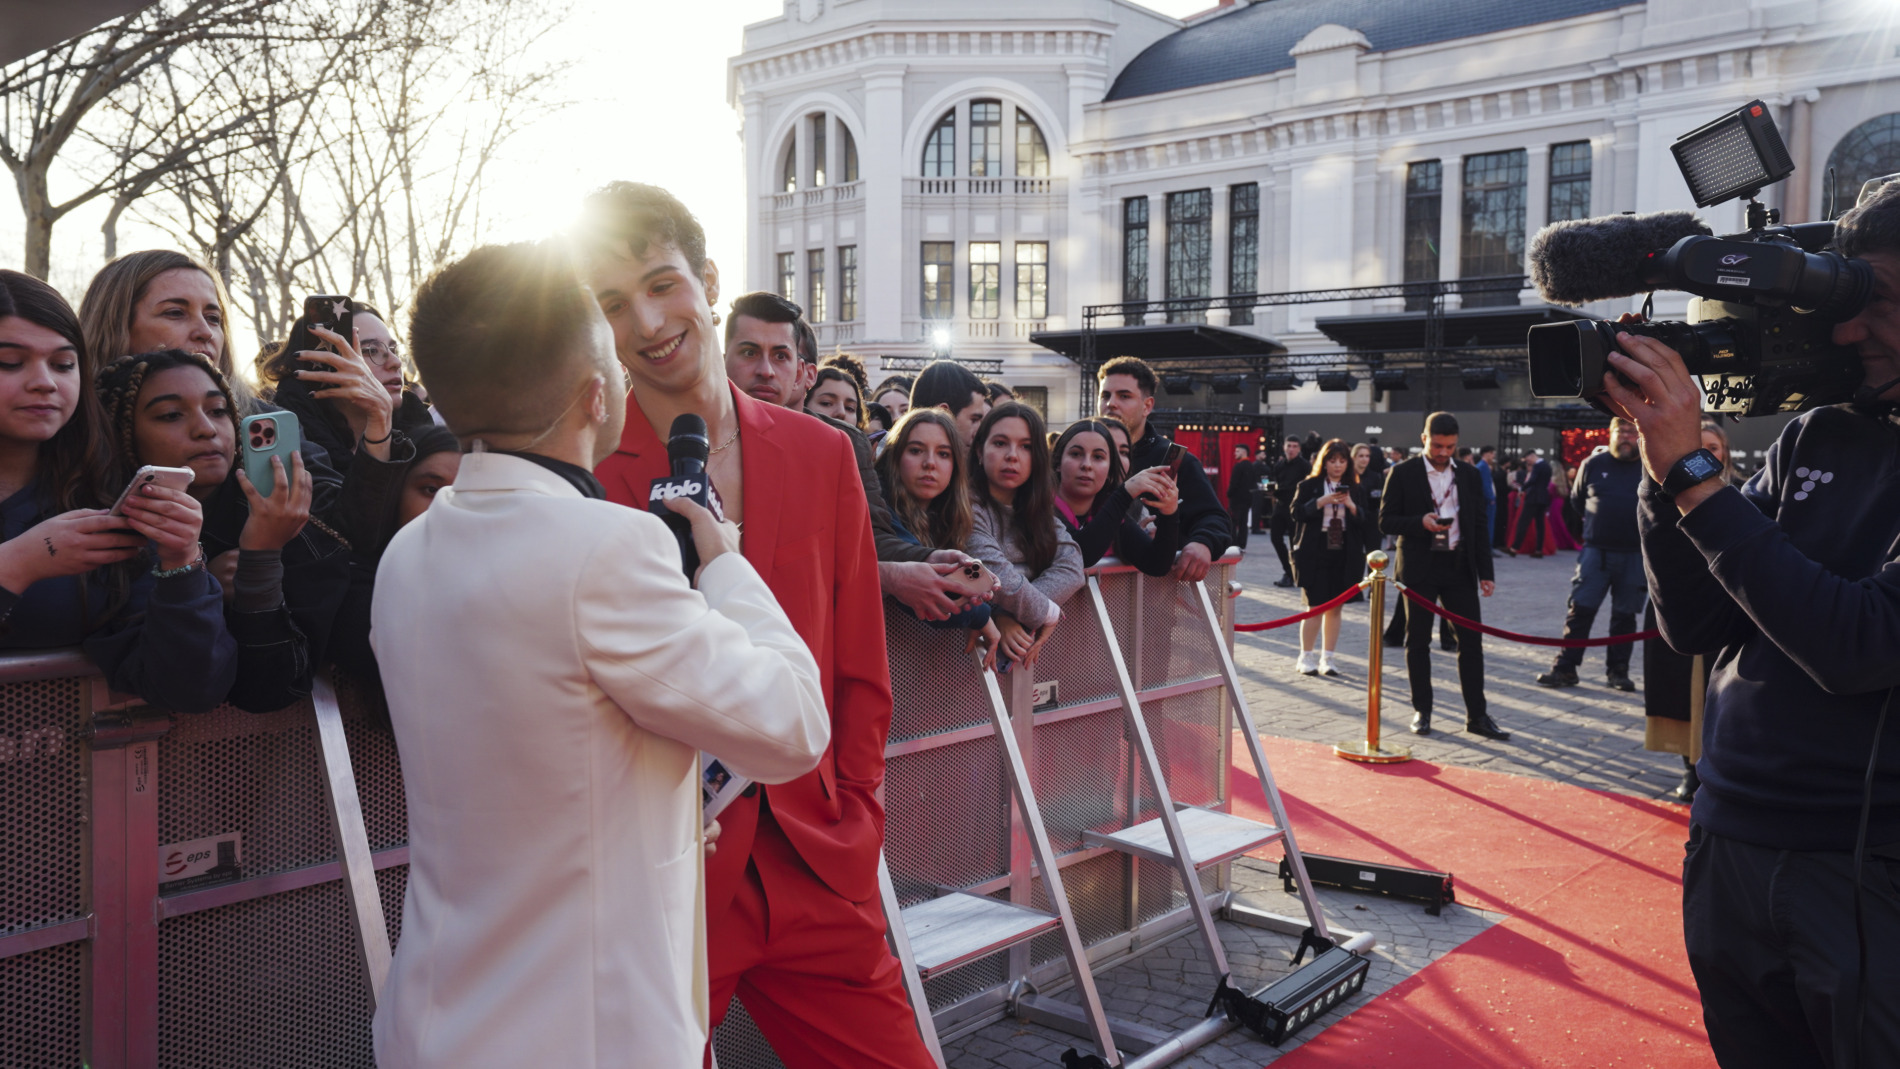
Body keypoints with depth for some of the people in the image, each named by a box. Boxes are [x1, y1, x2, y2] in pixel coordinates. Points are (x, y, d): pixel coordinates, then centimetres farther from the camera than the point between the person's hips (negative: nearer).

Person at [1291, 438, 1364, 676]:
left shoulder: (1353, 489, 11)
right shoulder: (1308, 485, 2)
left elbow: (1363, 523, 7)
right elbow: (1297, 513, -9)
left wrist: (1352, 506, -11)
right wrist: (1322, 501, -19)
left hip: (1344, 555, 4)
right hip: (1315, 553, -3)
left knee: (1335, 608, 6)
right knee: (1315, 607, -4)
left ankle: (1326, 659, 14)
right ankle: (1306, 658, 7)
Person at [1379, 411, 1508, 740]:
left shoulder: (1468, 474, 9)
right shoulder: (1402, 474, -2)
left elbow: (1479, 525, 11)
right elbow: (1385, 520, -3)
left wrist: (1485, 571, 6)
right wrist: (1420, 522, -21)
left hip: (1460, 566, 3)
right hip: (1420, 567, -3)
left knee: (1471, 640, 1)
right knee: (1418, 641, 4)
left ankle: (1477, 715, 9)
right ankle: (1421, 710, 15)